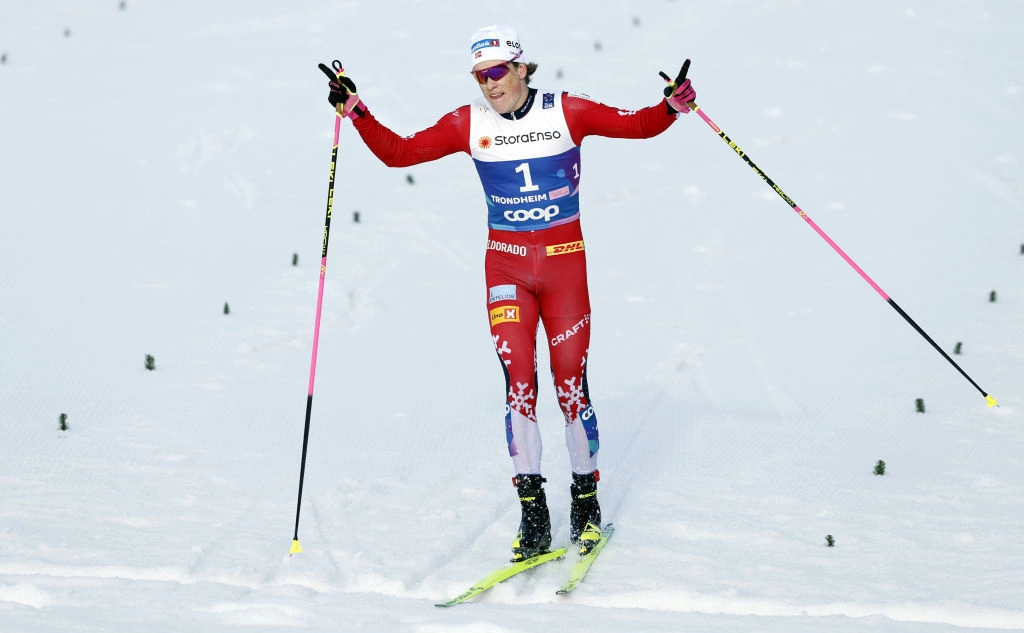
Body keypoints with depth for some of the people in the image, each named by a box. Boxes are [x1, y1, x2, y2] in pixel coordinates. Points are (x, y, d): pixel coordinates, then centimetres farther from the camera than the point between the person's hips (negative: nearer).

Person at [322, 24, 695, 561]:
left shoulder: (566, 112, -5)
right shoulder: (470, 123, 0)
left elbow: (641, 125, -4)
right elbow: (399, 152, 0)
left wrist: (674, 104, -23)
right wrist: (354, 111, -11)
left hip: (565, 262, -1)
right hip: (507, 265, 1)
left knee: (570, 383, -2)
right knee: (518, 380, -9)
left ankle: (586, 502, 15)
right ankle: (532, 513, -4)